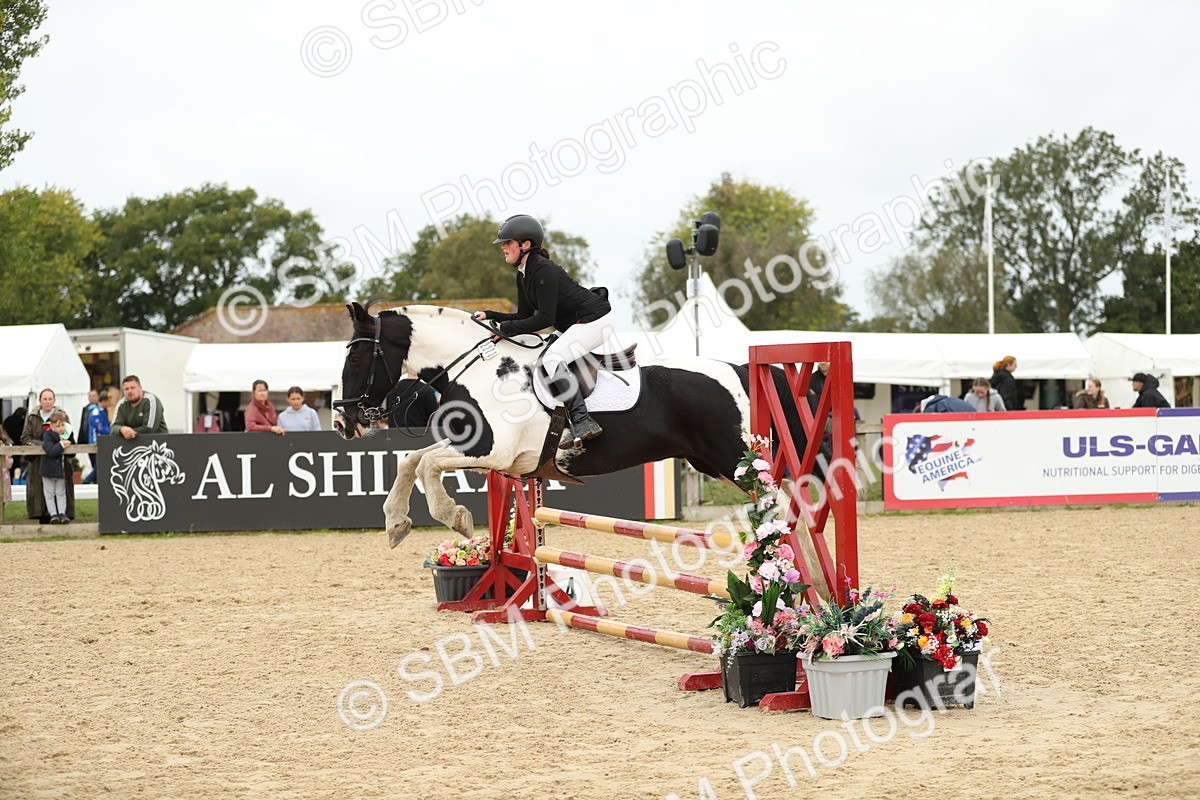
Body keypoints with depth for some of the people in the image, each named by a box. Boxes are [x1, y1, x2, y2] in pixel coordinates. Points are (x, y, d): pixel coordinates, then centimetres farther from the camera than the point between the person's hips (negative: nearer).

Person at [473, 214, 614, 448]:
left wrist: (505, 328, -22)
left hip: (595, 320, -11)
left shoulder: (544, 271, -22)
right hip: (573, 325, 11)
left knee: (551, 358, -26)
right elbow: (525, 316, 11)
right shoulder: (523, 275, 8)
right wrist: (489, 316, 2)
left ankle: (583, 423, -31)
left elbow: (545, 318, -25)